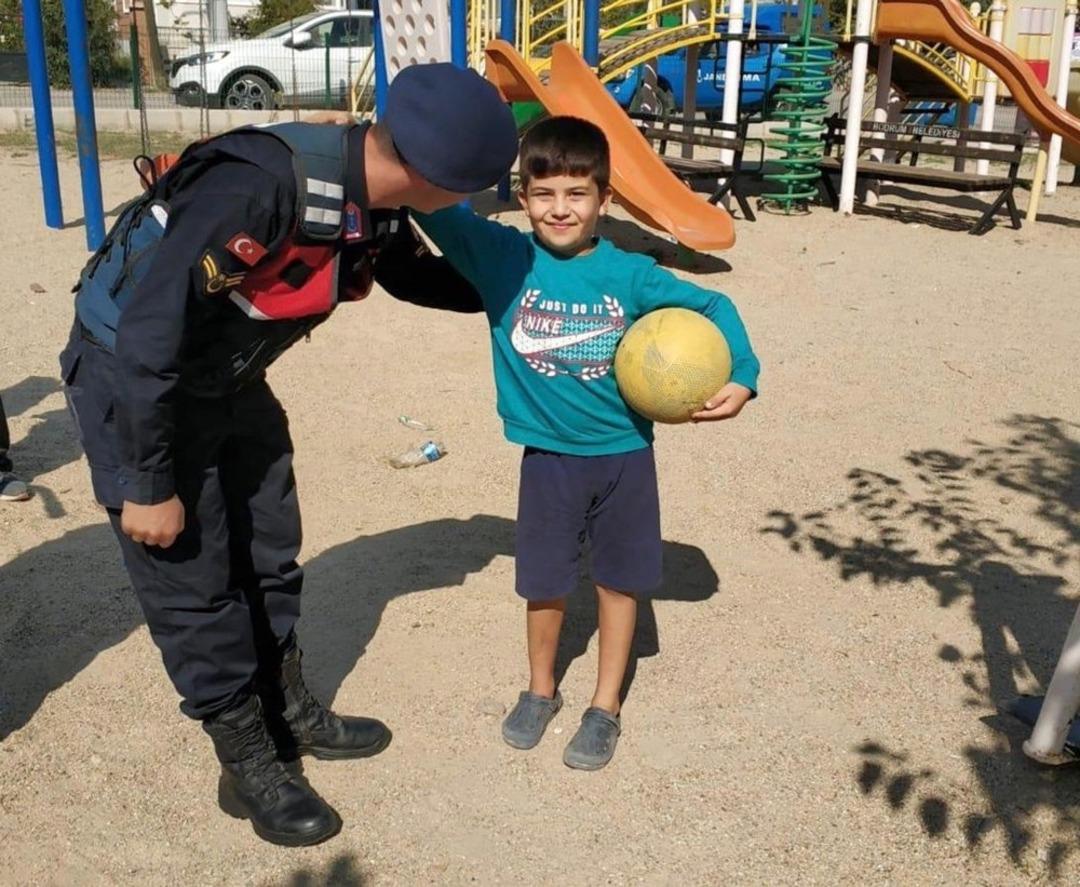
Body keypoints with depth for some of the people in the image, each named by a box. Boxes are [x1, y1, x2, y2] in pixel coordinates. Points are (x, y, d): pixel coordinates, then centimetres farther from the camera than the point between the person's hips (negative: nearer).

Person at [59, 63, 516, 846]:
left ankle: (291, 715, 36)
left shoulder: (377, 205, -10)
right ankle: (250, 767, 19)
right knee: (194, 585, 1)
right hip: (132, 377, -8)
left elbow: (415, 276, 14)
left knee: (269, 558, 17)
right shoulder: (258, 187, -35)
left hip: (228, 379, 8)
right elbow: (147, 334, -30)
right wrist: (149, 485, -23)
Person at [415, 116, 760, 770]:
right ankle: (541, 689, 38)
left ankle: (606, 705, 32)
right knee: (545, 582, 13)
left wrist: (740, 377, -13)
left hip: (626, 454, 1)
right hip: (549, 456, 0)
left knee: (621, 580, 12)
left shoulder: (629, 274, -9)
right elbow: (436, 208, -10)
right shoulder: (501, 257, -9)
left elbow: (713, 307, 0)